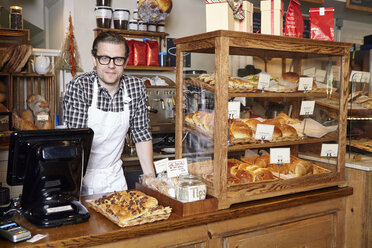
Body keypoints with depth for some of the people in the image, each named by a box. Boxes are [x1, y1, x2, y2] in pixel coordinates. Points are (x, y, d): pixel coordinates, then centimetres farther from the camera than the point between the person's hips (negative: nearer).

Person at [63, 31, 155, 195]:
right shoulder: (78, 87, -16)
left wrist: (150, 177, -2)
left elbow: (142, 134, 2)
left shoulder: (136, 88, -5)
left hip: (114, 176, 3)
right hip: (80, 174, -3)